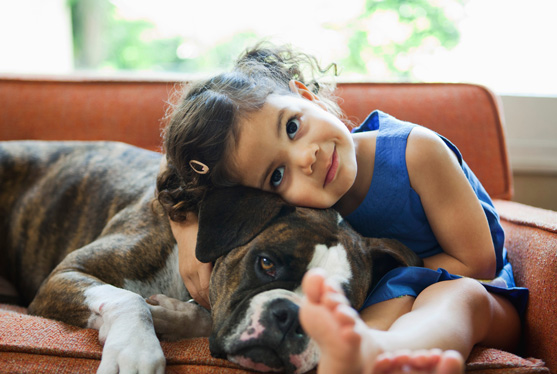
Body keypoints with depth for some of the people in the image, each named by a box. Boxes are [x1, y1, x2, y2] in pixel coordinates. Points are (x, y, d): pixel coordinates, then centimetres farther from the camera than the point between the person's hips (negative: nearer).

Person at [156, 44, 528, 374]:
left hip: (487, 298, -1)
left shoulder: (414, 151, -24)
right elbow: (181, 187, -3)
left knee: (459, 294, -37)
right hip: (378, 306, 1)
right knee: (394, 301, -36)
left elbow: (476, 261, -17)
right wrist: (191, 233, -25)